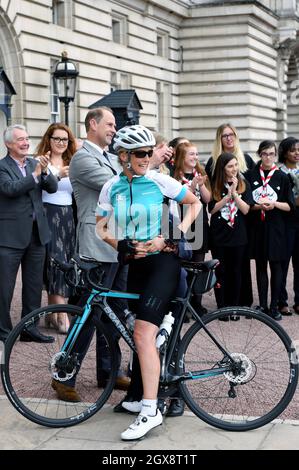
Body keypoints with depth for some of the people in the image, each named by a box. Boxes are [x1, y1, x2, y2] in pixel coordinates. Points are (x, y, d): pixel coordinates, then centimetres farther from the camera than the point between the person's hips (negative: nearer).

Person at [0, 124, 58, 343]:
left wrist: (45, 171, -17)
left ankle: (29, 329, 23)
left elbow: (53, 187, 1)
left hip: (36, 233, 6)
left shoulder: (35, 163, 10)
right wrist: (35, 174, -24)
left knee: (34, 285, 12)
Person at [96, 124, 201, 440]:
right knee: (144, 334, 13)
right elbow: (100, 228, 4)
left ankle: (150, 411, -18)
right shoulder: (111, 188, 4)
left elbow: (195, 203, 5)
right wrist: (122, 246, -13)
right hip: (135, 263, 5)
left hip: (162, 261, -5)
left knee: (143, 334, -19)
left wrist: (179, 233, -8)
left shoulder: (159, 181, -5)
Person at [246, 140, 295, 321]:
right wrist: (258, 206, -13)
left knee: (276, 266, 0)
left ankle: (274, 306, 7)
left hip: (275, 227, -1)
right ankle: (262, 305, 13)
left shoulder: (282, 177, 2)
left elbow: (290, 206, 1)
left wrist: (274, 204, -15)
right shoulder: (251, 175, 4)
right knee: (260, 267, 7)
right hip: (257, 226, 1)